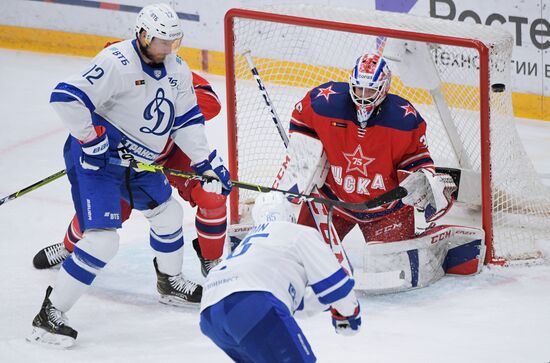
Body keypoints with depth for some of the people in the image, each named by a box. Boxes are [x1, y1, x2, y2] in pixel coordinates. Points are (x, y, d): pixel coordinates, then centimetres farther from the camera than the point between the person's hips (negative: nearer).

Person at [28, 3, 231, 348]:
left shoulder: (177, 70, 1)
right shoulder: (117, 63, -26)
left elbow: (187, 120, 11)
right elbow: (66, 97, -32)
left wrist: (209, 162, 7)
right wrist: (91, 139, -26)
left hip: (137, 161, 9)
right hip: (96, 157, -9)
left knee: (168, 213, 23)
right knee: (102, 239, -18)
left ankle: (172, 283, 49)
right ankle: (49, 316, -13)